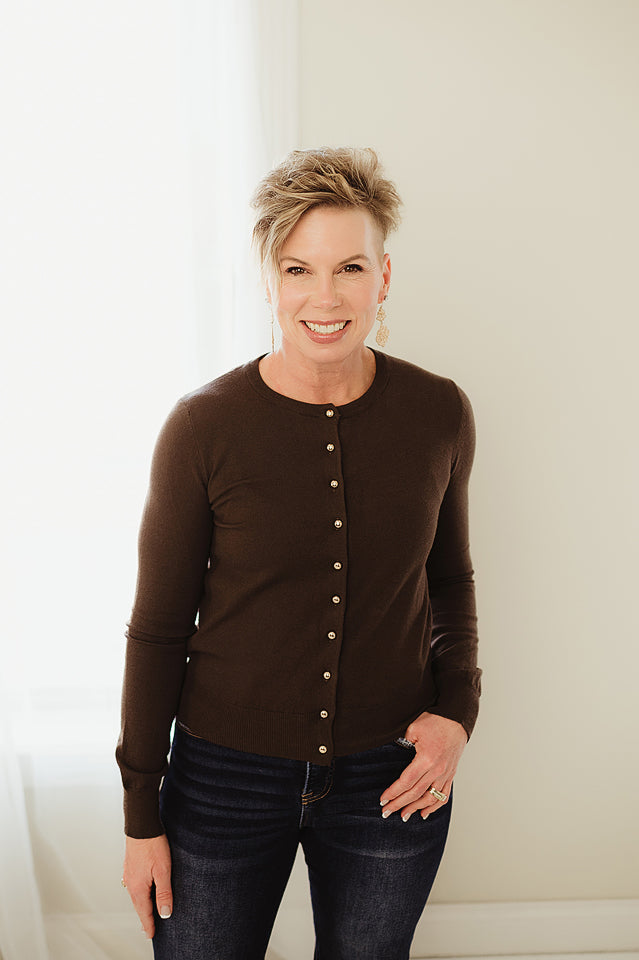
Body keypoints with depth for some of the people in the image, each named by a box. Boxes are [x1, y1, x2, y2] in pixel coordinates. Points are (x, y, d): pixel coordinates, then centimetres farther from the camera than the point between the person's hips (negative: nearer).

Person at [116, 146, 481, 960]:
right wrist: (142, 816, -2)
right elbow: (158, 628, -6)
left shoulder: (439, 414, -7)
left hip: (390, 779, 2)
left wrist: (456, 708, -7)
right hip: (227, 777, -2)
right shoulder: (204, 426, -15)